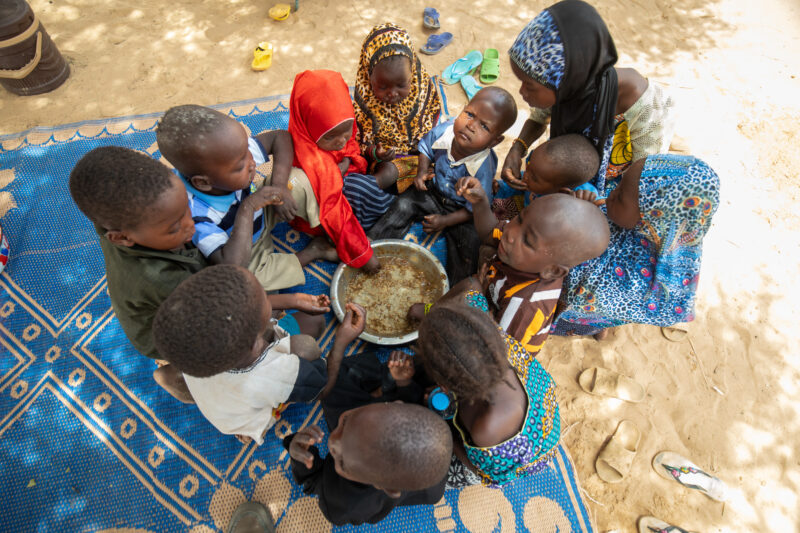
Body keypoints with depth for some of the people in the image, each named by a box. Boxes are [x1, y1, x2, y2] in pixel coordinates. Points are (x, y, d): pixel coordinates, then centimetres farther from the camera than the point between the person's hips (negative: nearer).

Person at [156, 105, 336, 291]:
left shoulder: (233, 152, -27)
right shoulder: (195, 215, -39)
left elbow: (281, 137, -13)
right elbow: (232, 265, -46)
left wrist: (280, 185, -27)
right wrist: (248, 207, -45)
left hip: (260, 217, 5)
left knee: (299, 179, -14)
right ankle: (312, 251, -15)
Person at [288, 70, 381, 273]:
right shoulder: (314, 165, -39)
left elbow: (352, 145, 6)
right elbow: (335, 214, -37)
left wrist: (346, 161, -20)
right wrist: (362, 255, -32)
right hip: (317, 216, -8)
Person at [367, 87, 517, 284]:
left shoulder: (483, 168, -33)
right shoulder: (444, 132, -22)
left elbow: (475, 208, -22)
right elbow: (426, 147, 3)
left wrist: (445, 221, -26)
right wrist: (422, 172, -13)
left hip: (461, 211, -4)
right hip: (434, 192, 4)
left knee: (470, 242, -21)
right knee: (404, 205, -9)